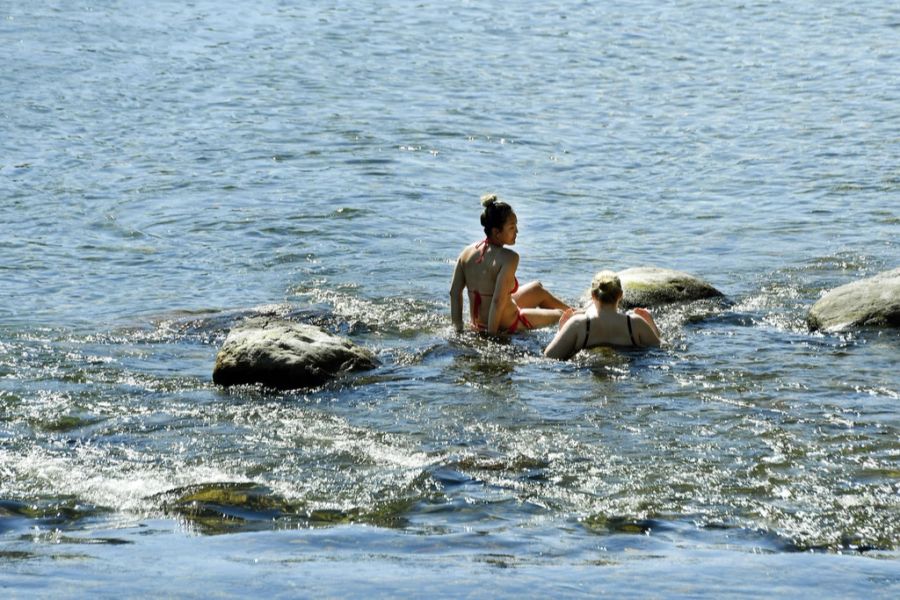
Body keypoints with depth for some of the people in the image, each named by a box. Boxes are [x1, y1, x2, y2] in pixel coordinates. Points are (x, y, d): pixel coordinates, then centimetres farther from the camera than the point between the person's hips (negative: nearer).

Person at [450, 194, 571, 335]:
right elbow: (498, 300, -32)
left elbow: (454, 292, -3)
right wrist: (492, 335, -24)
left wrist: (459, 329, 2)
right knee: (559, 315, 18)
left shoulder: (468, 251, -5)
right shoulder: (509, 258, -27)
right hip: (505, 326, -8)